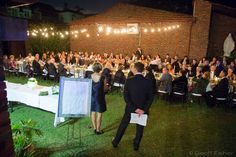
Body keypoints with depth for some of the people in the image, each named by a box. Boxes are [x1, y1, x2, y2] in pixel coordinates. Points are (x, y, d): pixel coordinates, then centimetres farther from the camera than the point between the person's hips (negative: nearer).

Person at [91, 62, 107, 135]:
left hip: (91, 95, 4)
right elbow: (104, 86, -7)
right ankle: (98, 130, 13)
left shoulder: (90, 76, -7)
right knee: (99, 113, 7)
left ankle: (95, 128, 24)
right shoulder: (102, 77, -16)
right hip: (99, 96, -3)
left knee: (93, 112, 14)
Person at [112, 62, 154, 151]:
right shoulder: (148, 82, -9)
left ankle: (115, 142, 35)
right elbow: (150, 98, -10)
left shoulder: (129, 81, -14)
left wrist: (134, 108, -14)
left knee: (123, 126, 19)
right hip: (142, 110, 1)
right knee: (140, 129, 19)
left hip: (130, 109, 0)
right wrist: (144, 110, -11)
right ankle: (136, 145, 34)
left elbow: (126, 96, -16)